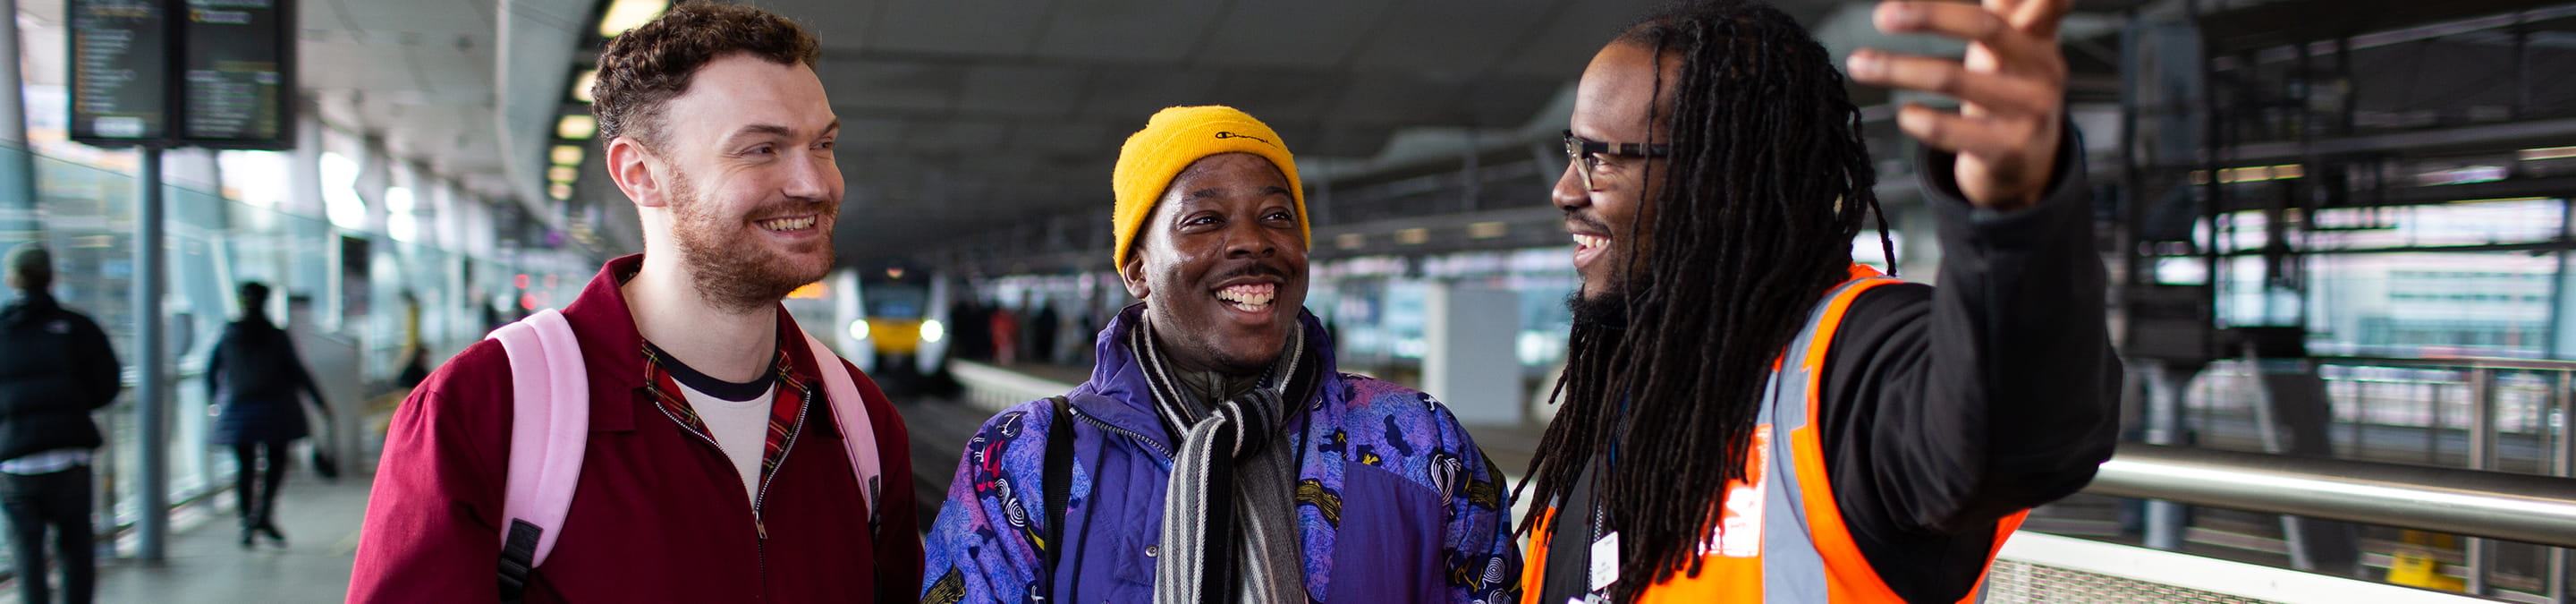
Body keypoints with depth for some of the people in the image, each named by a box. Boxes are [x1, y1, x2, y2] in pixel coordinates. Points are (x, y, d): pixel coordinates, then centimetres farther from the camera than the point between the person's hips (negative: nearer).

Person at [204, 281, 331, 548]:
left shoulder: (227, 335, 2)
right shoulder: (276, 336, -4)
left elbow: (210, 371, 8)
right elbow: (297, 371, -3)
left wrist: (214, 400, 24)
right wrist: (320, 402, 3)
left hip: (236, 409, 2)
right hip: (274, 409, -2)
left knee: (244, 465, 6)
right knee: (276, 460, 9)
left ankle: (247, 525, 2)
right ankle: (264, 515, -8)